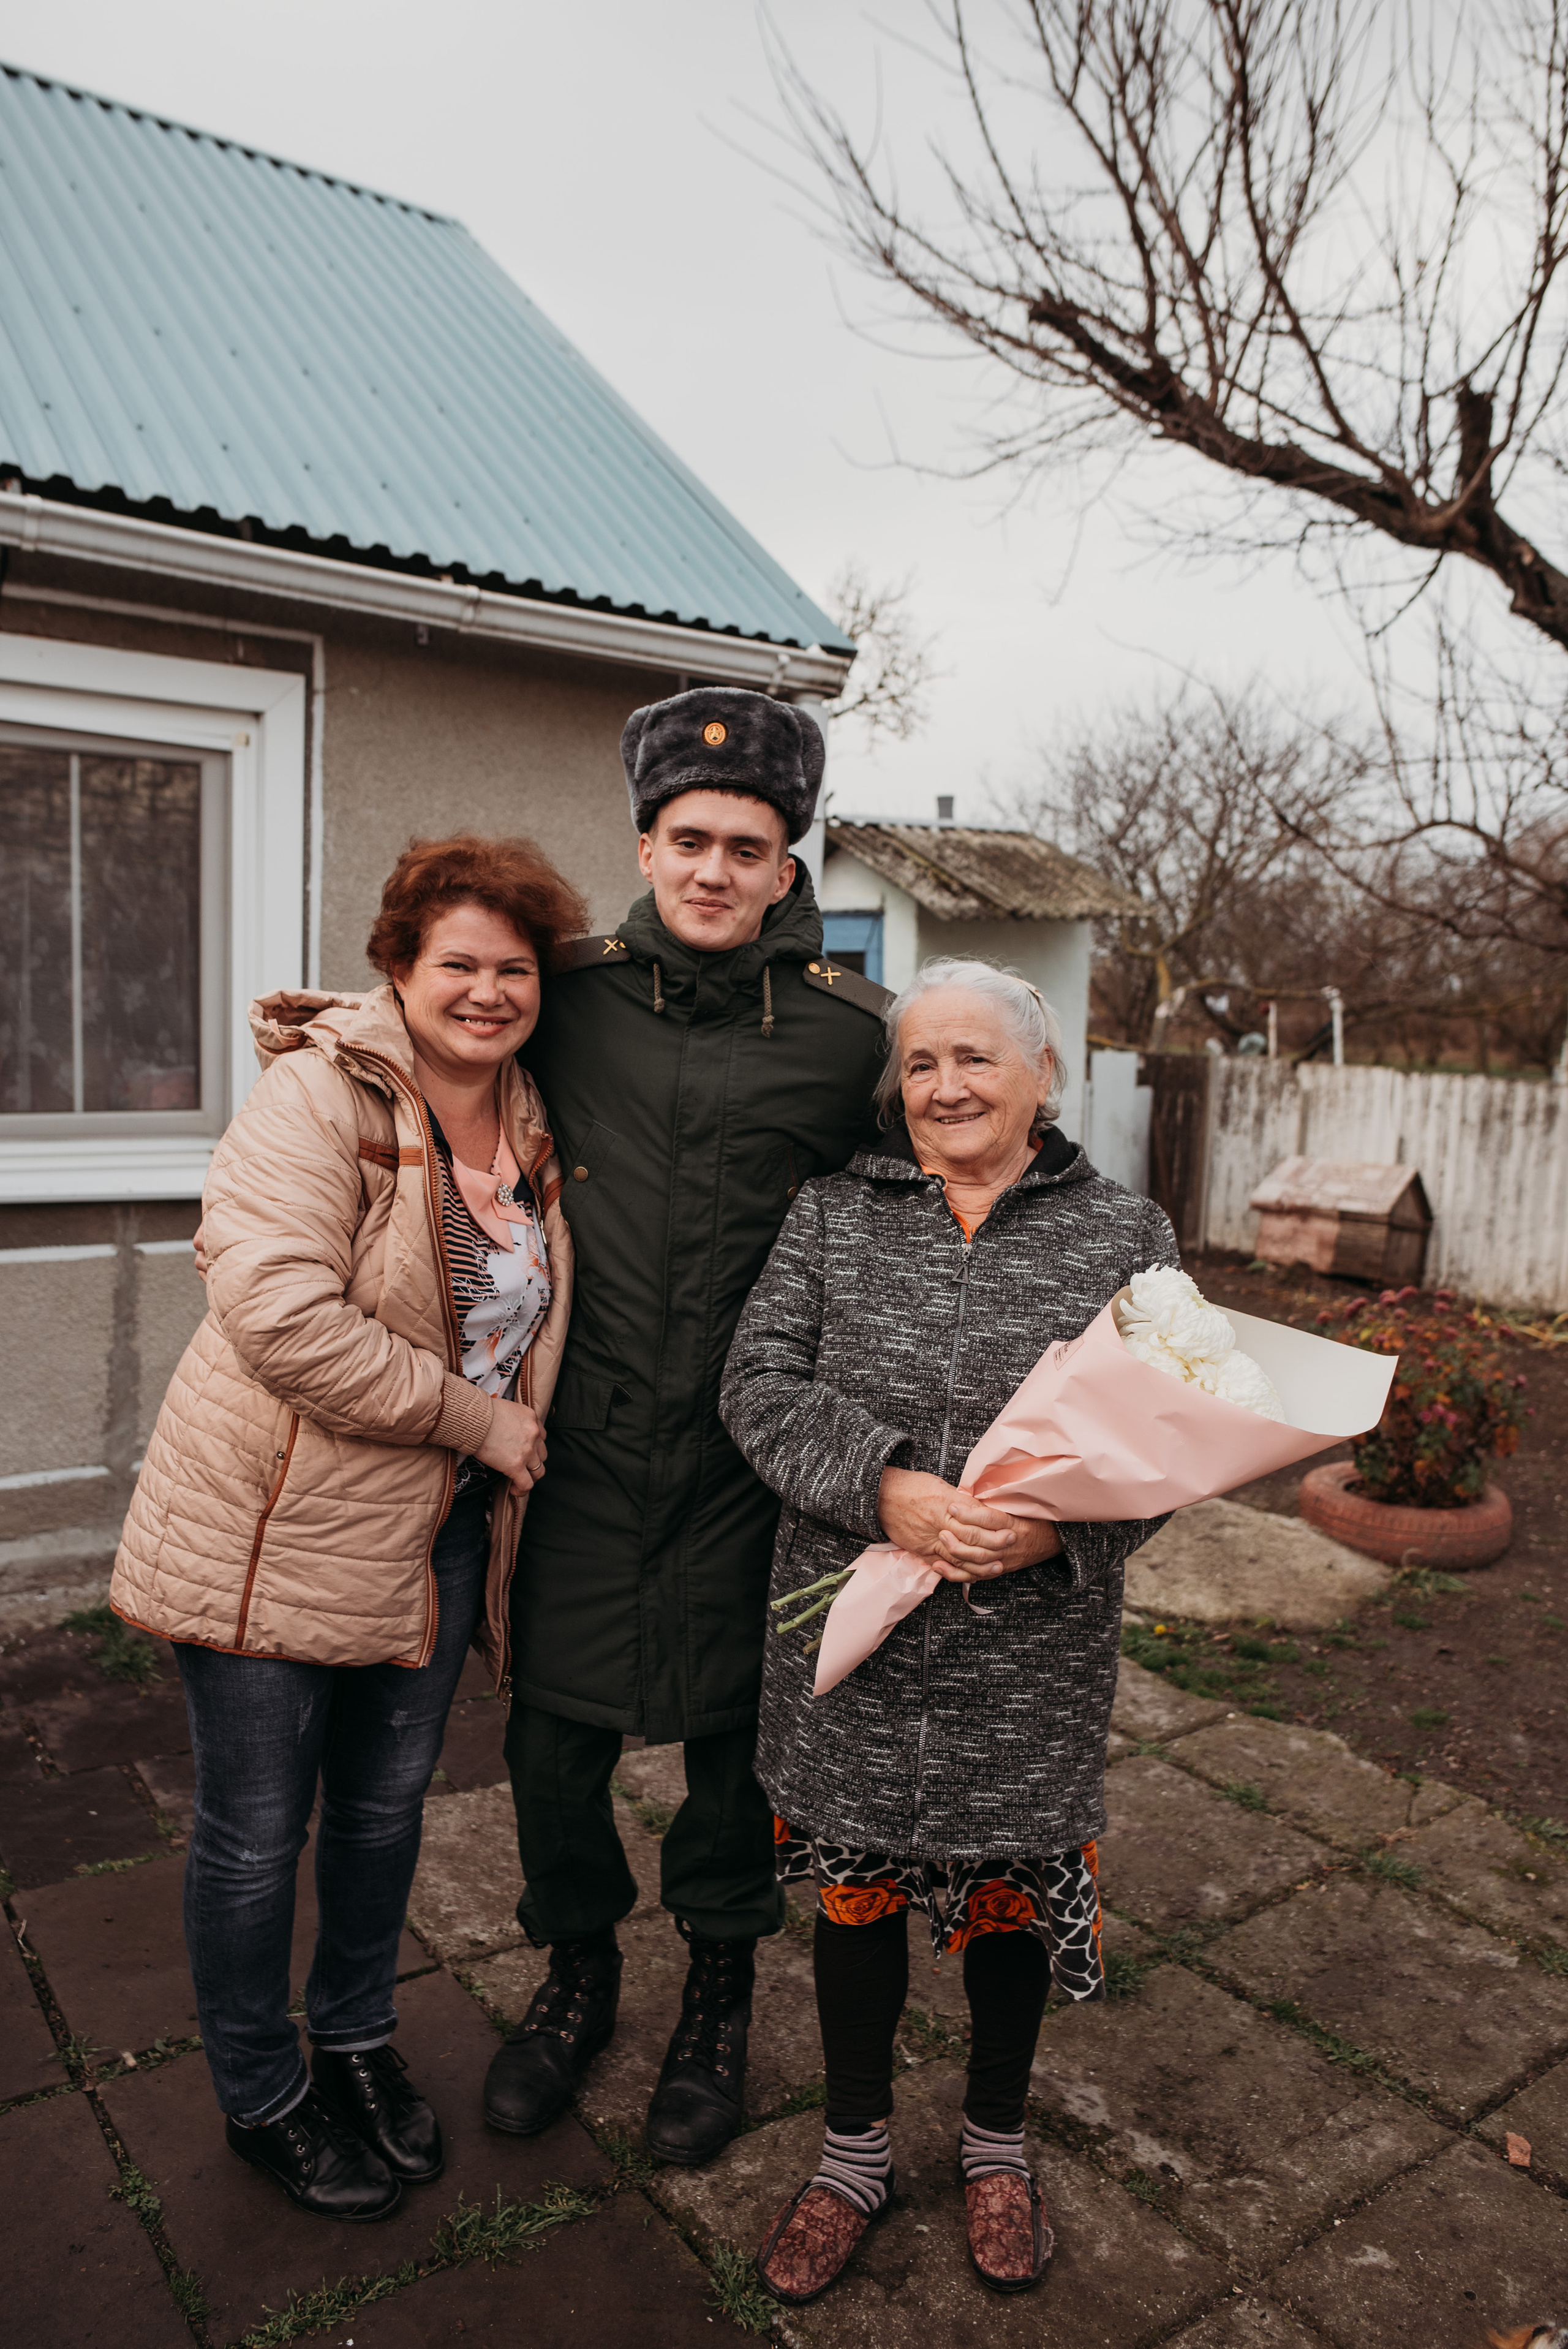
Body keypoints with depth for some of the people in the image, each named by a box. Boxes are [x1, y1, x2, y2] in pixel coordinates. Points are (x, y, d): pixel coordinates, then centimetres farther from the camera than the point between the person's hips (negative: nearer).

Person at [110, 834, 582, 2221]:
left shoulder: (533, 1124, 5)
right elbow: (280, 1316, -28)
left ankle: (359, 2042, 46)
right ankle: (261, 2098, 36)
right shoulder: (321, 1095, -17)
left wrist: (505, 1442, 8)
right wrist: (478, 1417, -21)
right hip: (274, 1529, -6)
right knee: (257, 1834, 11)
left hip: (441, 1532, 6)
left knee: (387, 1805, 21)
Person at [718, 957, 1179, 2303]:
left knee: (1011, 1892, 16)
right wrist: (887, 1489, -21)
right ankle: (857, 2153, 41)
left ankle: (997, 2144, 45)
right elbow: (762, 1386, -6)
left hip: (1031, 1662, 0)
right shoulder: (833, 1217, 2)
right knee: (856, 1890, 15)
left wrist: (1057, 1525, -21)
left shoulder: (1124, 1236, 0)